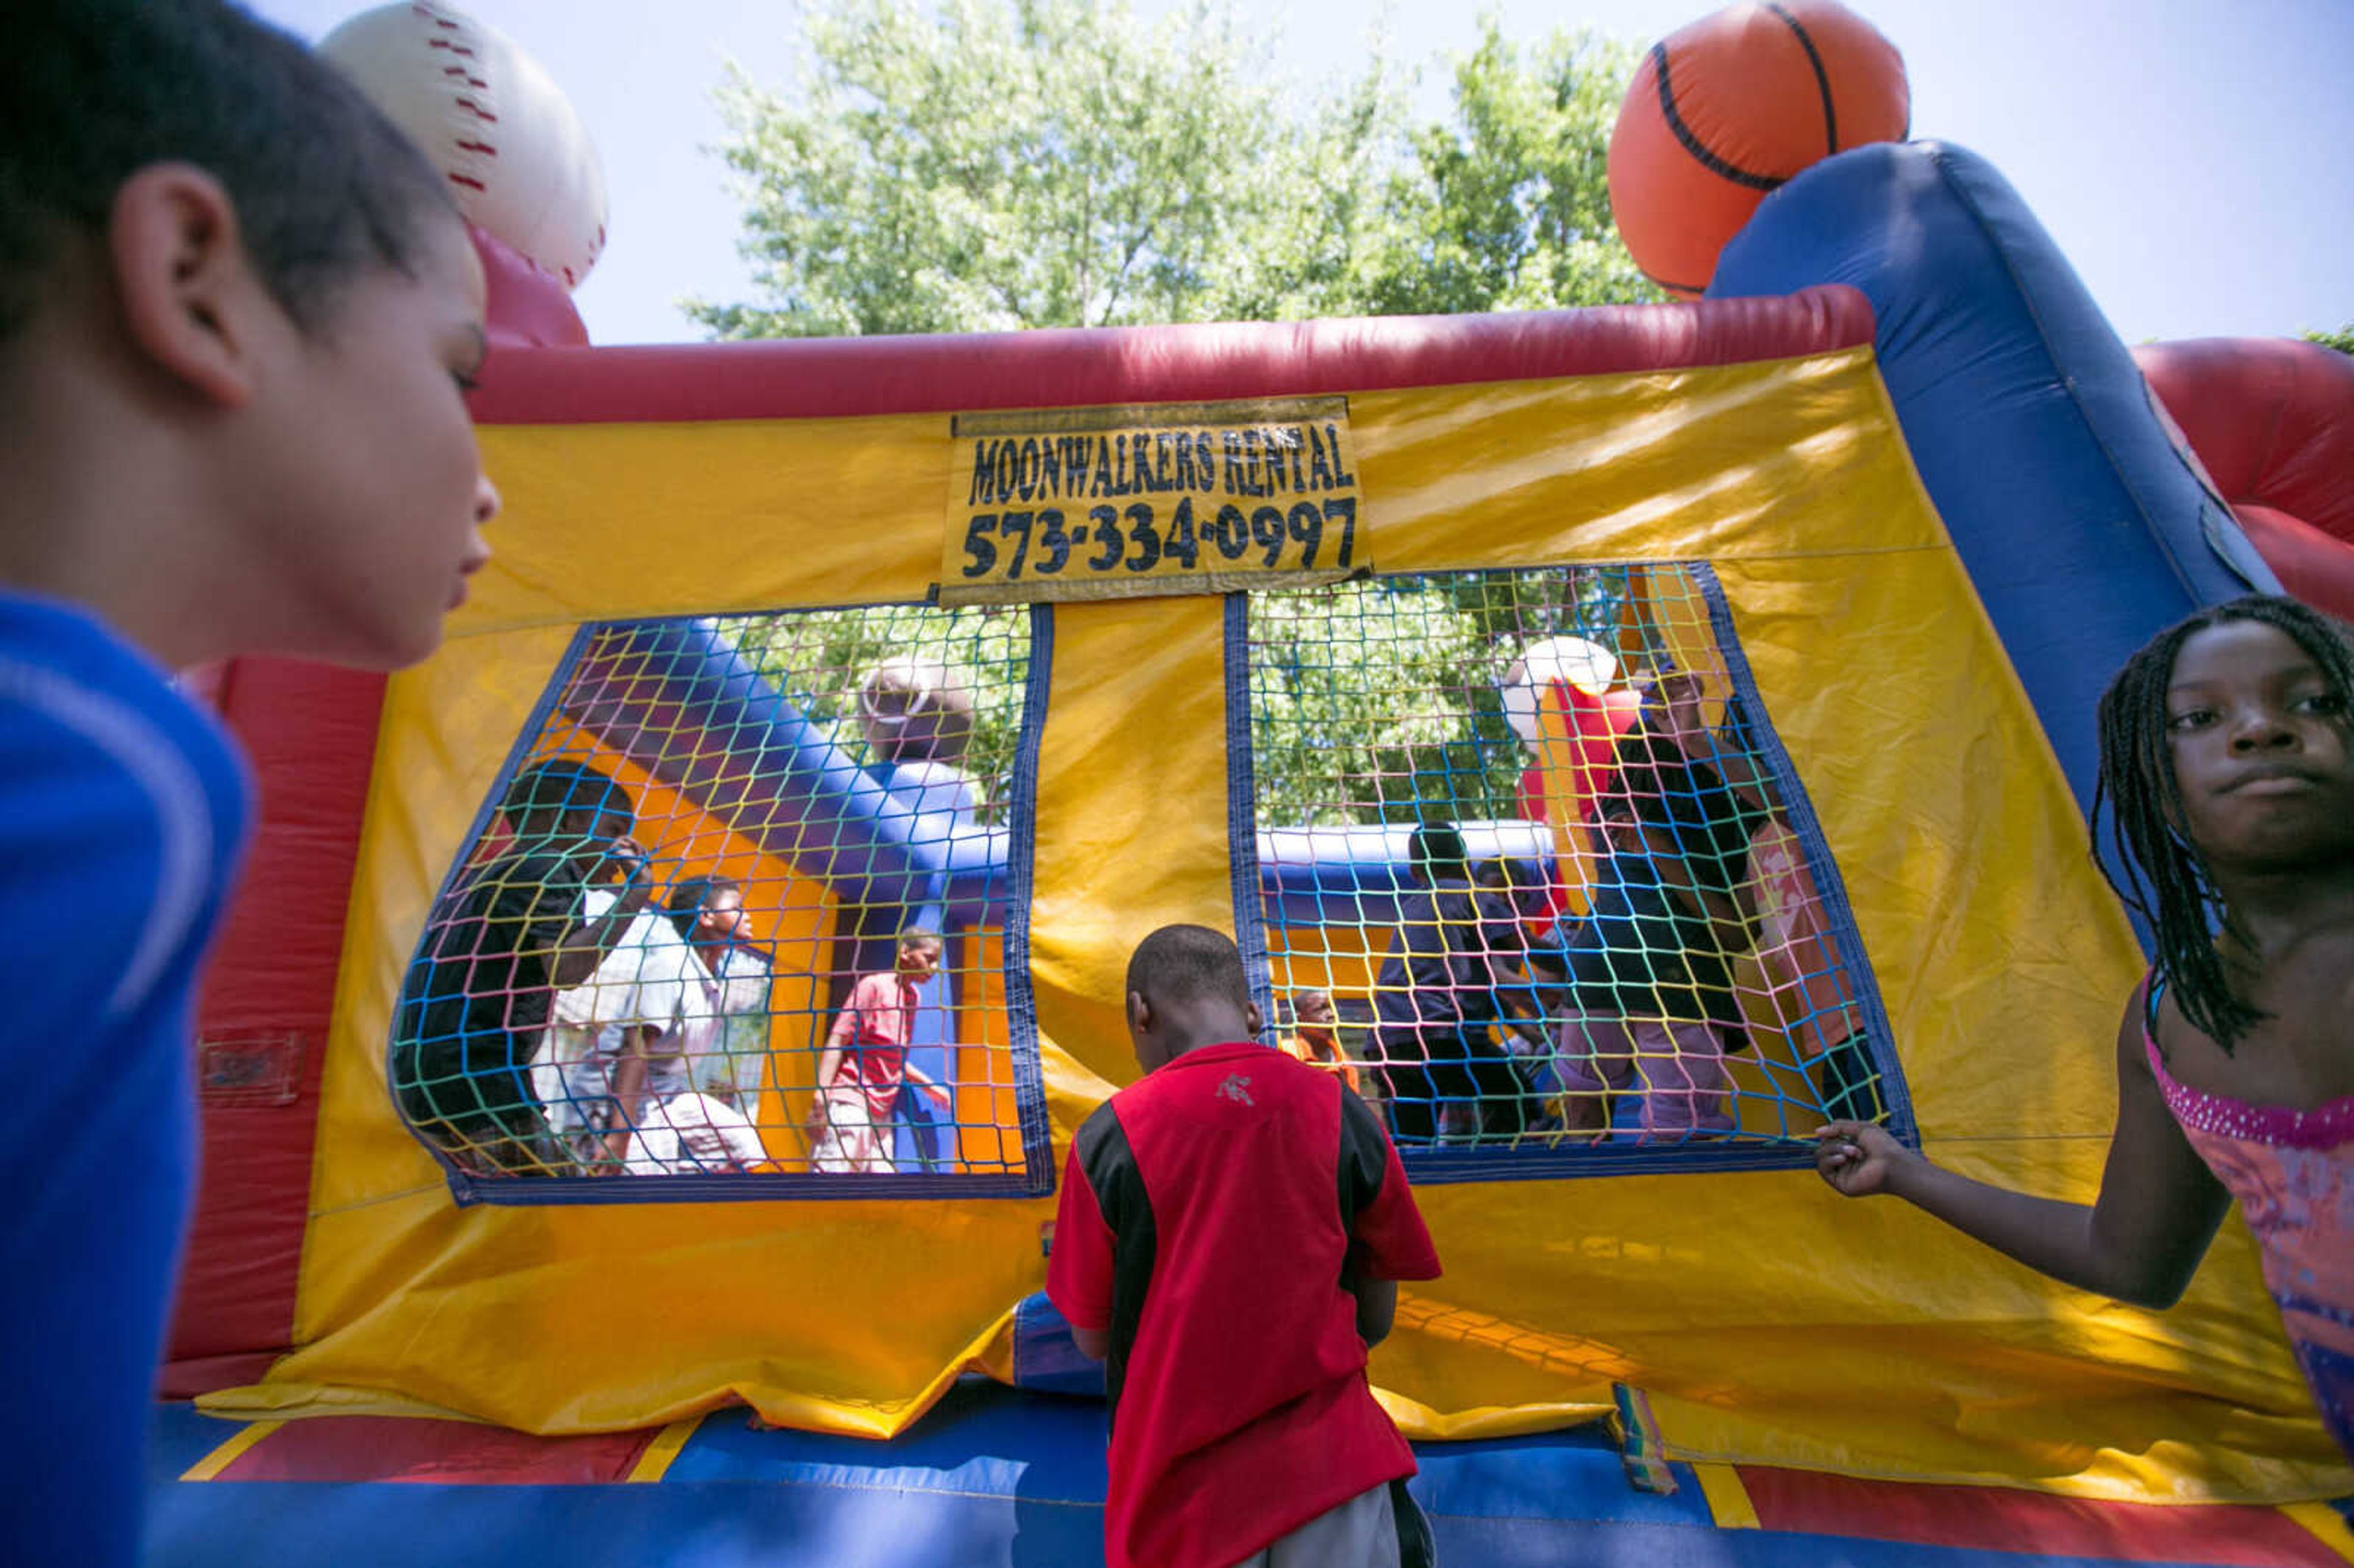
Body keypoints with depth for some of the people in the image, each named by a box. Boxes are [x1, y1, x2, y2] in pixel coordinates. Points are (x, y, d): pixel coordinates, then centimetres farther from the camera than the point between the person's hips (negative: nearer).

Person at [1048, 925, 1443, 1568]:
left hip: (1186, 1493, 1)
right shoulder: (1345, 1115, -9)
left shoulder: (1109, 1137, -14)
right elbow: (1375, 1320, 1)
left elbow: (1093, 1339, -3)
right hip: (1331, 1466, 0)